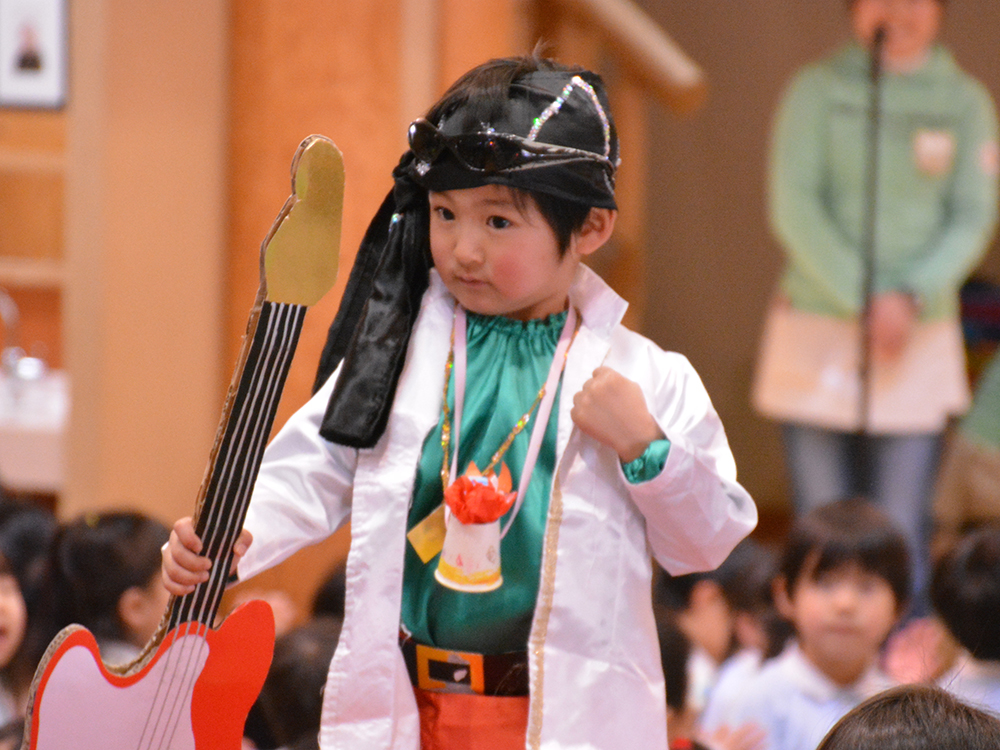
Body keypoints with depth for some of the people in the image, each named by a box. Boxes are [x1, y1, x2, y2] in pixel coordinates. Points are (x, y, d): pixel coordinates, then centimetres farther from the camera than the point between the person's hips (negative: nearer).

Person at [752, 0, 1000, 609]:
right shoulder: (817, 91, 2)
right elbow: (794, 207, -5)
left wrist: (909, 298, -13)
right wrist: (863, 303, -14)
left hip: (922, 340, 1)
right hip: (818, 326, -1)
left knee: (903, 534, -3)